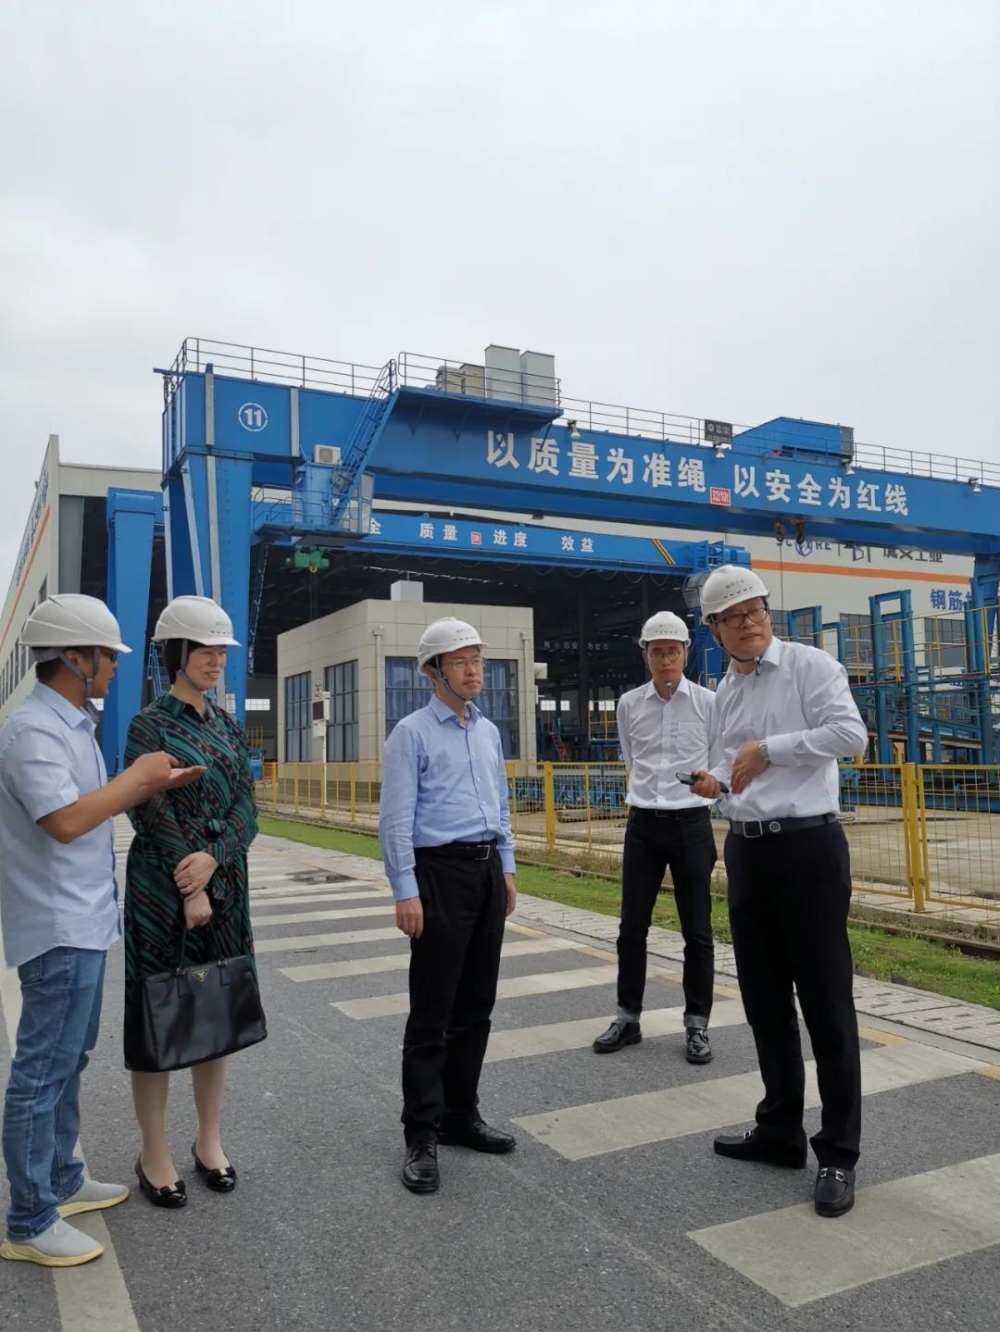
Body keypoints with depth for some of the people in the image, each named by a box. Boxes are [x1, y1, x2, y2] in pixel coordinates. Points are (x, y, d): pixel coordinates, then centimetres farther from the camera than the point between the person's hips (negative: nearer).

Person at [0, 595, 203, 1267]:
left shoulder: (72, 725, 11)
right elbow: (66, 820, -29)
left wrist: (157, 784, 4)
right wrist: (139, 774, -17)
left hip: (83, 922, 10)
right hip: (58, 927, -10)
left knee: (67, 1060, 19)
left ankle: (61, 1180, 33)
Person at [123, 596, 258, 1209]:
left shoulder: (229, 725, 9)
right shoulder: (150, 726, -7)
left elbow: (246, 807, 3)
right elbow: (153, 815, -13)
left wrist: (212, 859, -14)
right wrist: (191, 890, -15)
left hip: (225, 883, 6)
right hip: (163, 887, -5)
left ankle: (210, 1140, 27)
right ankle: (155, 1152, 19)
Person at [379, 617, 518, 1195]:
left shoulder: (490, 731, 14)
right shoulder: (412, 732, -6)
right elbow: (397, 818, -10)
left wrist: (507, 869, 15)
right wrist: (407, 891, -15)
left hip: (489, 871, 7)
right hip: (441, 871, -6)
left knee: (477, 1005, 13)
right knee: (432, 1012, -1)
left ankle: (462, 1114, 28)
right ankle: (422, 1137, 11)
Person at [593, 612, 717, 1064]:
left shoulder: (708, 703, -4)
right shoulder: (629, 704, 3)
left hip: (692, 824, -2)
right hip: (643, 824, 2)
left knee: (697, 931, 4)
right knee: (631, 927, 7)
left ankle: (697, 1024, 17)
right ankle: (627, 1017, 21)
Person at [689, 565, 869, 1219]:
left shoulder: (809, 664, -7)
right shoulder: (726, 690, 13)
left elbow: (850, 733, -20)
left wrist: (768, 749, -16)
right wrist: (715, 779, 0)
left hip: (808, 846, -7)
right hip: (747, 850, 7)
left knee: (826, 1002, 1)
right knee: (764, 998, 15)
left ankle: (839, 1153, 15)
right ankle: (780, 1129, 31)